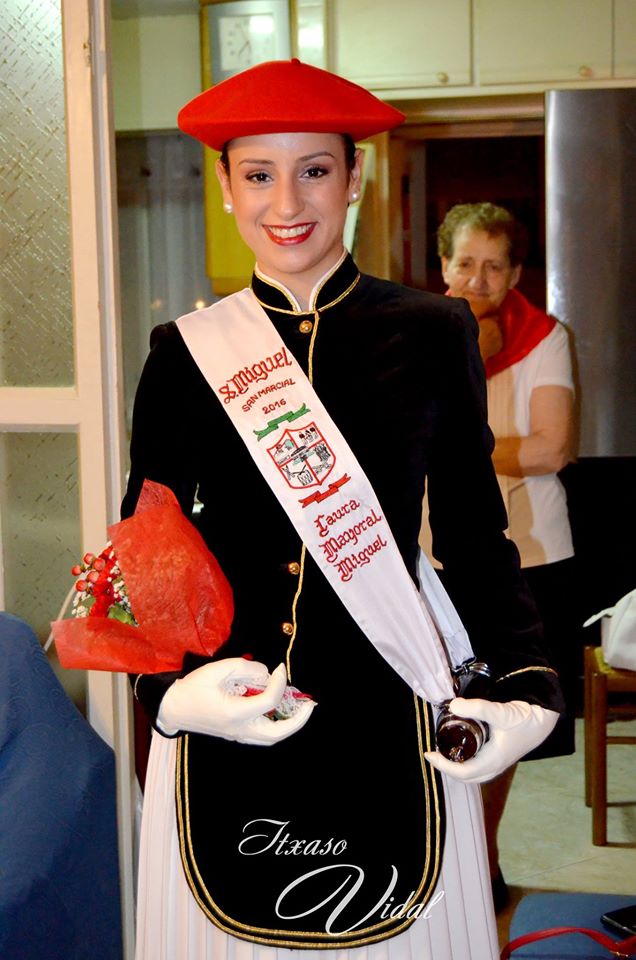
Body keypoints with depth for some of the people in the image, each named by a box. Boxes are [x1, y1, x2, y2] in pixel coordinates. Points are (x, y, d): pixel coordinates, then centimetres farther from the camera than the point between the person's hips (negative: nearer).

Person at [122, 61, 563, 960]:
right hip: (223, 732, 1)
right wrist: (169, 687, -12)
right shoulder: (184, 351, 2)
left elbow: (474, 535, 5)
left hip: (390, 724, 0)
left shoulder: (432, 336, 1)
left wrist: (529, 685, -9)